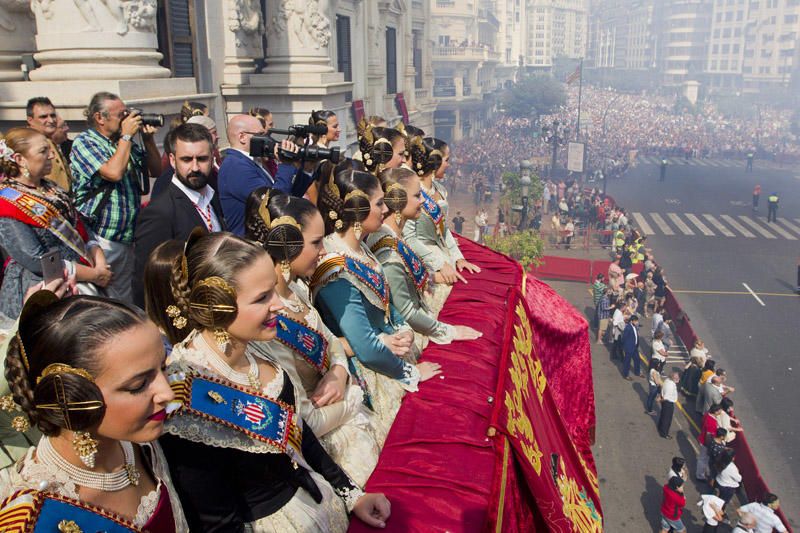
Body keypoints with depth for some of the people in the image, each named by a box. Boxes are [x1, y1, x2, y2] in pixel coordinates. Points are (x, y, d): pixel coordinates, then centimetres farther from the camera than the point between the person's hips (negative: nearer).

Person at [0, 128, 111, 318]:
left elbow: (82, 228, 12)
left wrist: (99, 262, -7)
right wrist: (94, 275, -14)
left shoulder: (51, 188, 12)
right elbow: (36, 261, -16)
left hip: (81, 281, 6)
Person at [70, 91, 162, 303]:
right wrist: (126, 135, -11)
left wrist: (148, 138, 3)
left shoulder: (126, 144, 14)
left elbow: (156, 171, 15)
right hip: (101, 242, -7)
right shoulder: (84, 142, -7)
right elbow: (114, 172, -22)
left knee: (126, 299, 12)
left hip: (128, 240, 7)